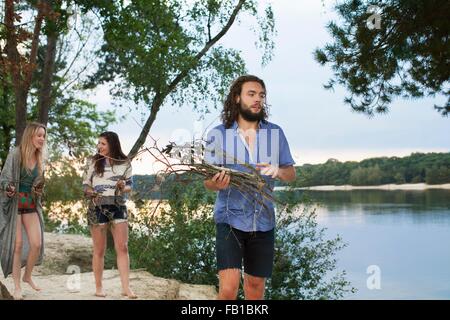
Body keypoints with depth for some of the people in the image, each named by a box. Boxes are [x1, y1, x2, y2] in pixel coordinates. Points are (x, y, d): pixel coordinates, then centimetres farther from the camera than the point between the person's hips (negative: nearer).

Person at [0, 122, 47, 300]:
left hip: (31, 204, 5)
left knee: (37, 243, -2)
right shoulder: (15, 154, -11)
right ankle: (17, 286, 8)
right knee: (17, 244, -4)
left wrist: (39, 190, 1)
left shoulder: (39, 158, 6)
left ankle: (27, 276, 22)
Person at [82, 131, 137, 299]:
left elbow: (129, 185, 12)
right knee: (99, 250, 6)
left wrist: (124, 187, -10)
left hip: (118, 207, 1)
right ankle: (98, 287, 18)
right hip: (97, 208, -1)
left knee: (122, 247, -4)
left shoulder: (124, 163, 5)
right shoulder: (93, 162, 3)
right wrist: (90, 192, -15)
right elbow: (85, 184, 6)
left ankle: (126, 287, -2)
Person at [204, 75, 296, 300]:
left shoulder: (275, 133, 3)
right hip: (230, 219, -3)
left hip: (263, 220, 3)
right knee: (229, 288, -14)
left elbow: (291, 174, 6)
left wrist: (278, 171, -18)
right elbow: (207, 182, -1)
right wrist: (217, 183, -25)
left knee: (256, 285, 15)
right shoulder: (218, 134, -3)